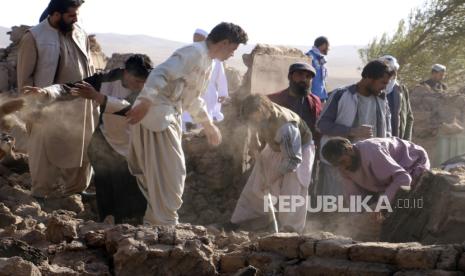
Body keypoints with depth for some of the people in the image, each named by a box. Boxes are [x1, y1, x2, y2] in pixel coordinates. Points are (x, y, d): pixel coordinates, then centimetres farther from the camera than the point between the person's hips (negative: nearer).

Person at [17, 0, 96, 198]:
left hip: (79, 106, 5)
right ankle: (43, 193, 17)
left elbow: (89, 67, 14)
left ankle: (77, 188, 28)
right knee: (46, 152, 4)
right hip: (49, 109, -5)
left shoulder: (80, 34, 5)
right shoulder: (34, 37, -11)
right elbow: (25, 76, -9)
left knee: (80, 149, 13)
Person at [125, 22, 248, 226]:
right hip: (156, 114, -10)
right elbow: (161, 74, -27)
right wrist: (145, 103, -37)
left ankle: (155, 222, 25)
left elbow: (193, 98, 32)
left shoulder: (207, 62, 18)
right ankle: (164, 224, -2)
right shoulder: (194, 53, -15)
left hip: (169, 117, 10)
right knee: (170, 172, -8)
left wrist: (208, 124, 37)